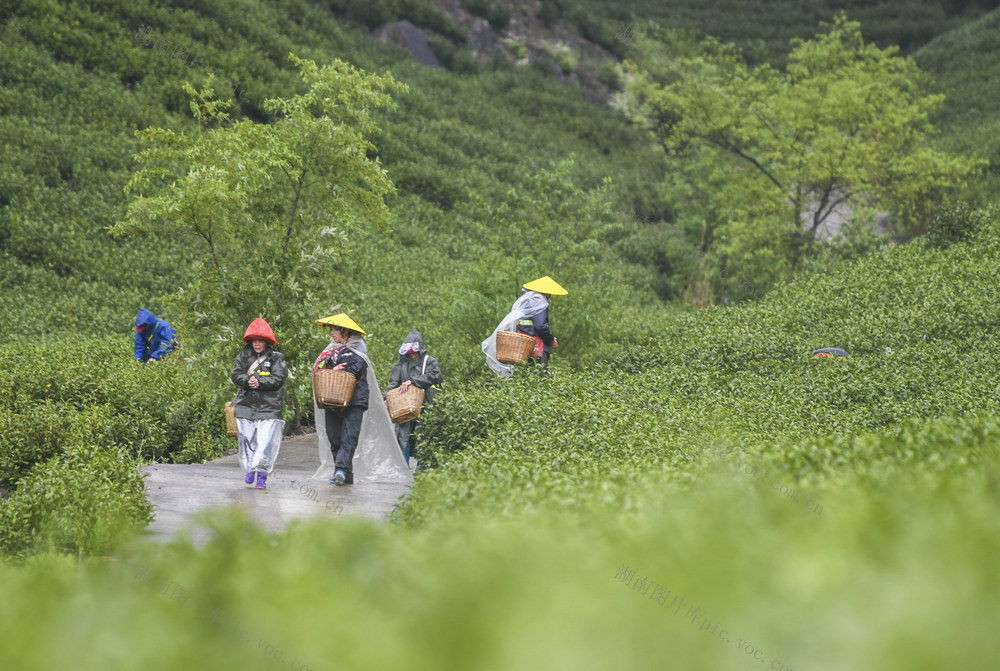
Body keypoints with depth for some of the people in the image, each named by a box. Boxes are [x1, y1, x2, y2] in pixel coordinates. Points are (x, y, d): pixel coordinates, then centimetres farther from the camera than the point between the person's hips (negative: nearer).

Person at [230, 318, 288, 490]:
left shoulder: (276, 358, 4)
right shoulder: (243, 357, 12)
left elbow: (278, 379, -6)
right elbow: (236, 376, 3)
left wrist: (260, 382, -17)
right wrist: (248, 380, -17)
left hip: (269, 407, -3)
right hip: (245, 406, 3)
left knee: (266, 441, -10)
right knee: (247, 439, 6)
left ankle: (262, 475, -6)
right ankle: (250, 470, 22)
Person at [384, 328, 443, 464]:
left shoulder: (429, 361, 8)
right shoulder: (402, 363, 16)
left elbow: (431, 376, -10)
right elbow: (393, 382, 9)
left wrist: (412, 381, -18)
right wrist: (385, 396, -7)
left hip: (424, 406, -3)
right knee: (403, 434, -4)